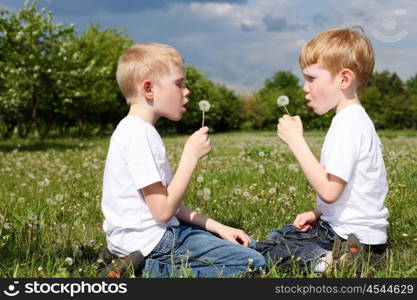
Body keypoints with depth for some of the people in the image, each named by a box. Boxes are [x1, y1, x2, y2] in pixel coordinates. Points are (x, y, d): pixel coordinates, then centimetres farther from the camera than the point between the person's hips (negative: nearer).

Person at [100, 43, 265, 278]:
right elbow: (163, 210, -22)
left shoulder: (140, 130, 14)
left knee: (247, 244, 20)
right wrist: (191, 155, -16)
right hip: (151, 242, -10)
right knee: (253, 263, -12)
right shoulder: (139, 135, -19)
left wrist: (217, 227, 6)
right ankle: (151, 271, -11)